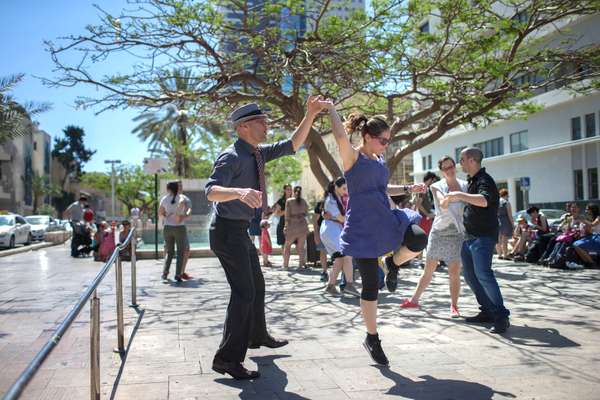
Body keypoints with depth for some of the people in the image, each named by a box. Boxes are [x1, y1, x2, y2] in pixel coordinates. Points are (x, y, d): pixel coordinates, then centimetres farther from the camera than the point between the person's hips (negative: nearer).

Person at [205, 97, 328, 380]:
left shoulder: (257, 153, 5)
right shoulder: (232, 157, -20)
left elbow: (291, 146, 8)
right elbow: (211, 191, -33)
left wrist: (310, 116, -2)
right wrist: (240, 192, -53)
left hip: (240, 231, 10)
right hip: (227, 231, -10)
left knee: (257, 285, 22)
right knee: (244, 292, -13)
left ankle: (257, 336, 42)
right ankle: (227, 359, -6)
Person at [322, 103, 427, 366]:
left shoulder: (379, 161, 15)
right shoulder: (352, 157, -7)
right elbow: (340, 136, -27)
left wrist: (409, 189, 20)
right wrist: (331, 109, -14)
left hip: (385, 220, 6)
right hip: (363, 228, -6)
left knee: (419, 239, -25)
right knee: (371, 285, 0)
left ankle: (393, 264, 8)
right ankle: (372, 338, 19)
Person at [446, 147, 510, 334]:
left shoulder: (484, 180, -12)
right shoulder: (472, 181, 17)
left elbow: (484, 200, -34)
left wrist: (460, 195, -31)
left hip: (483, 236, -10)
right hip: (469, 236, 10)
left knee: (483, 274, -19)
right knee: (470, 275, 11)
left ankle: (501, 316, -14)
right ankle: (488, 312, 19)